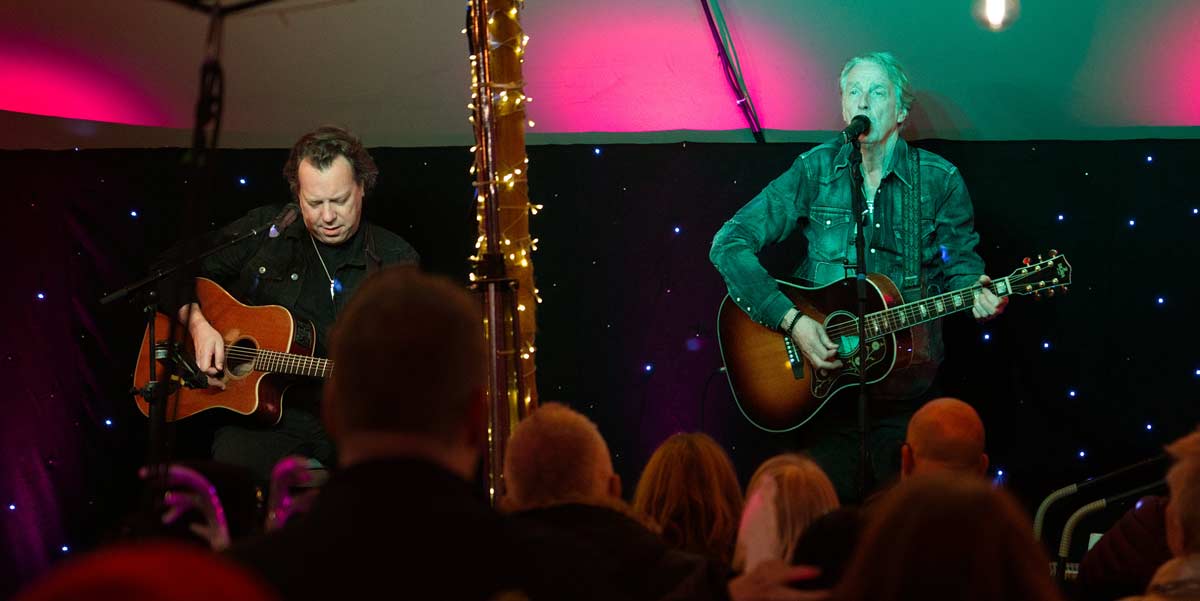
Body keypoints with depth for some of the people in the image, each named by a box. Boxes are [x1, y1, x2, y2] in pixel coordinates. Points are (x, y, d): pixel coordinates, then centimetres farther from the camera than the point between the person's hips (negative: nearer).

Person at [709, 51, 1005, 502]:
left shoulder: (939, 181, 0)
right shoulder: (815, 171, -2)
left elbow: (960, 263, 12)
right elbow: (729, 245, -6)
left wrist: (977, 294, -13)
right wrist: (791, 320, -16)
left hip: (906, 392, 1)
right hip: (823, 385, 0)